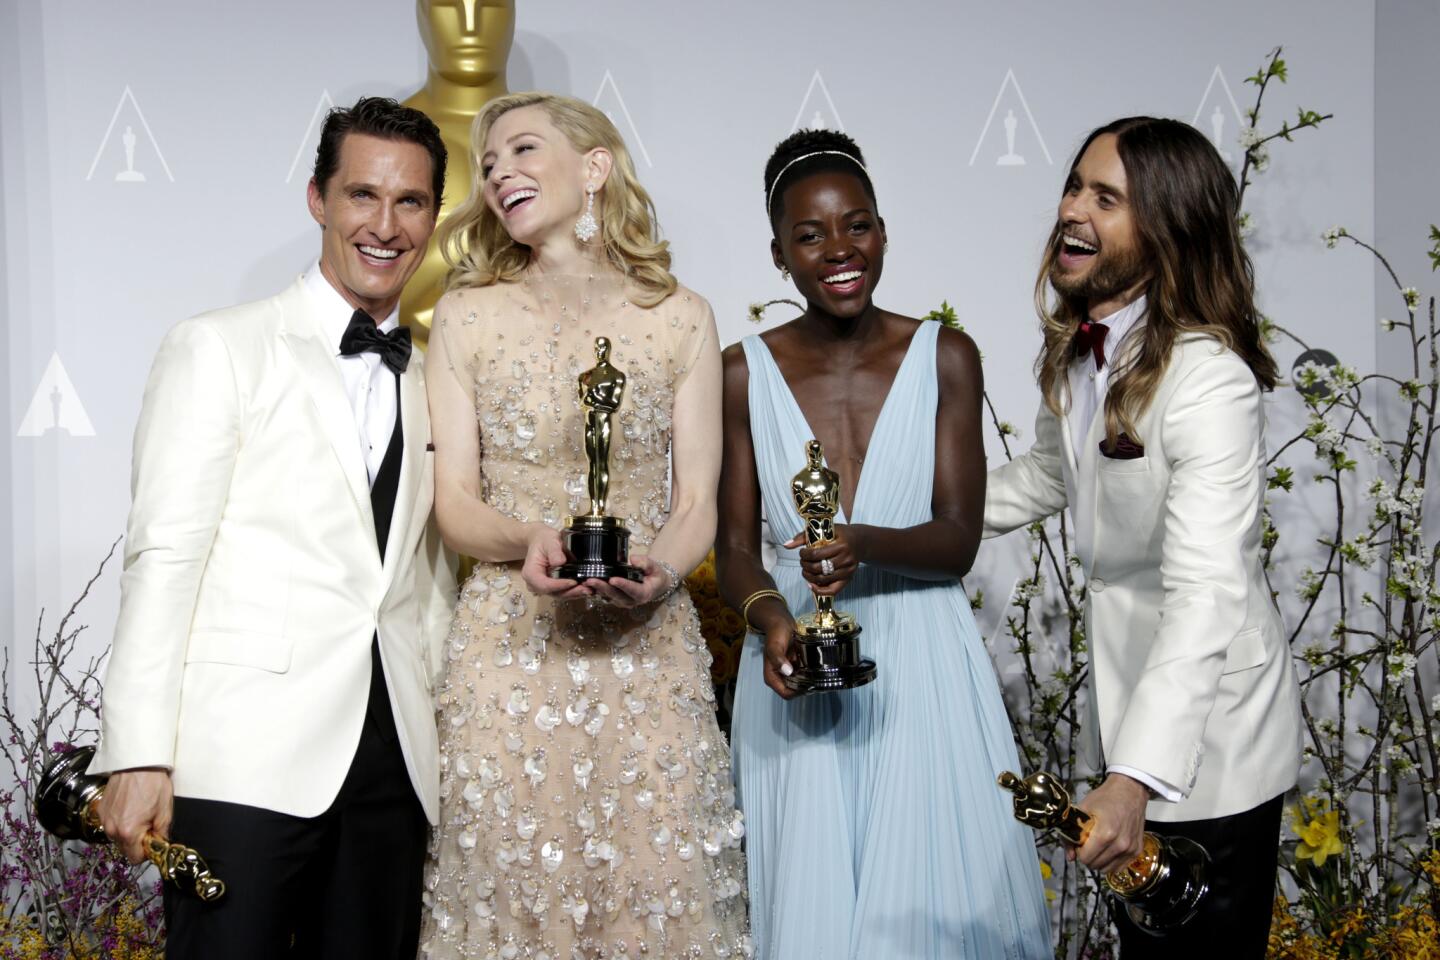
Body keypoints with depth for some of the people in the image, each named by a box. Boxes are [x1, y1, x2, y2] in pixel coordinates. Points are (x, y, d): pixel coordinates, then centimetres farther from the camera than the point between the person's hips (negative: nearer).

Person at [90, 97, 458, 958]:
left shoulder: (430, 383, 16)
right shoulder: (221, 348, 1)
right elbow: (164, 554, -6)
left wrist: (449, 740, 11)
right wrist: (141, 755, -12)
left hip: (393, 760, 5)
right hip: (245, 761, -4)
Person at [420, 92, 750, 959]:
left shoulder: (680, 318, 5)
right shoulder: (468, 316, 5)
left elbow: (697, 502, 3)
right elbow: (455, 503, 3)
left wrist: (655, 573, -17)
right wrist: (529, 541, -17)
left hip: (649, 648, 0)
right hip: (510, 645, 0)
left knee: (656, 885, 1)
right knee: (513, 884, 3)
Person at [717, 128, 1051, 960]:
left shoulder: (945, 358, -2)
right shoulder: (745, 374, 0)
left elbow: (958, 540, -6)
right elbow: (735, 545, 2)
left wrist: (864, 545, -25)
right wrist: (771, 619, -19)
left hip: (924, 668, 0)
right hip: (799, 669, 1)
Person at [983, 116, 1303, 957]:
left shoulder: (1210, 382, -27)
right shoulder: (1080, 349, 0)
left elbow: (1205, 598, -36)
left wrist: (1135, 778, -44)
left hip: (1208, 738, -8)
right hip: (1125, 690, 8)